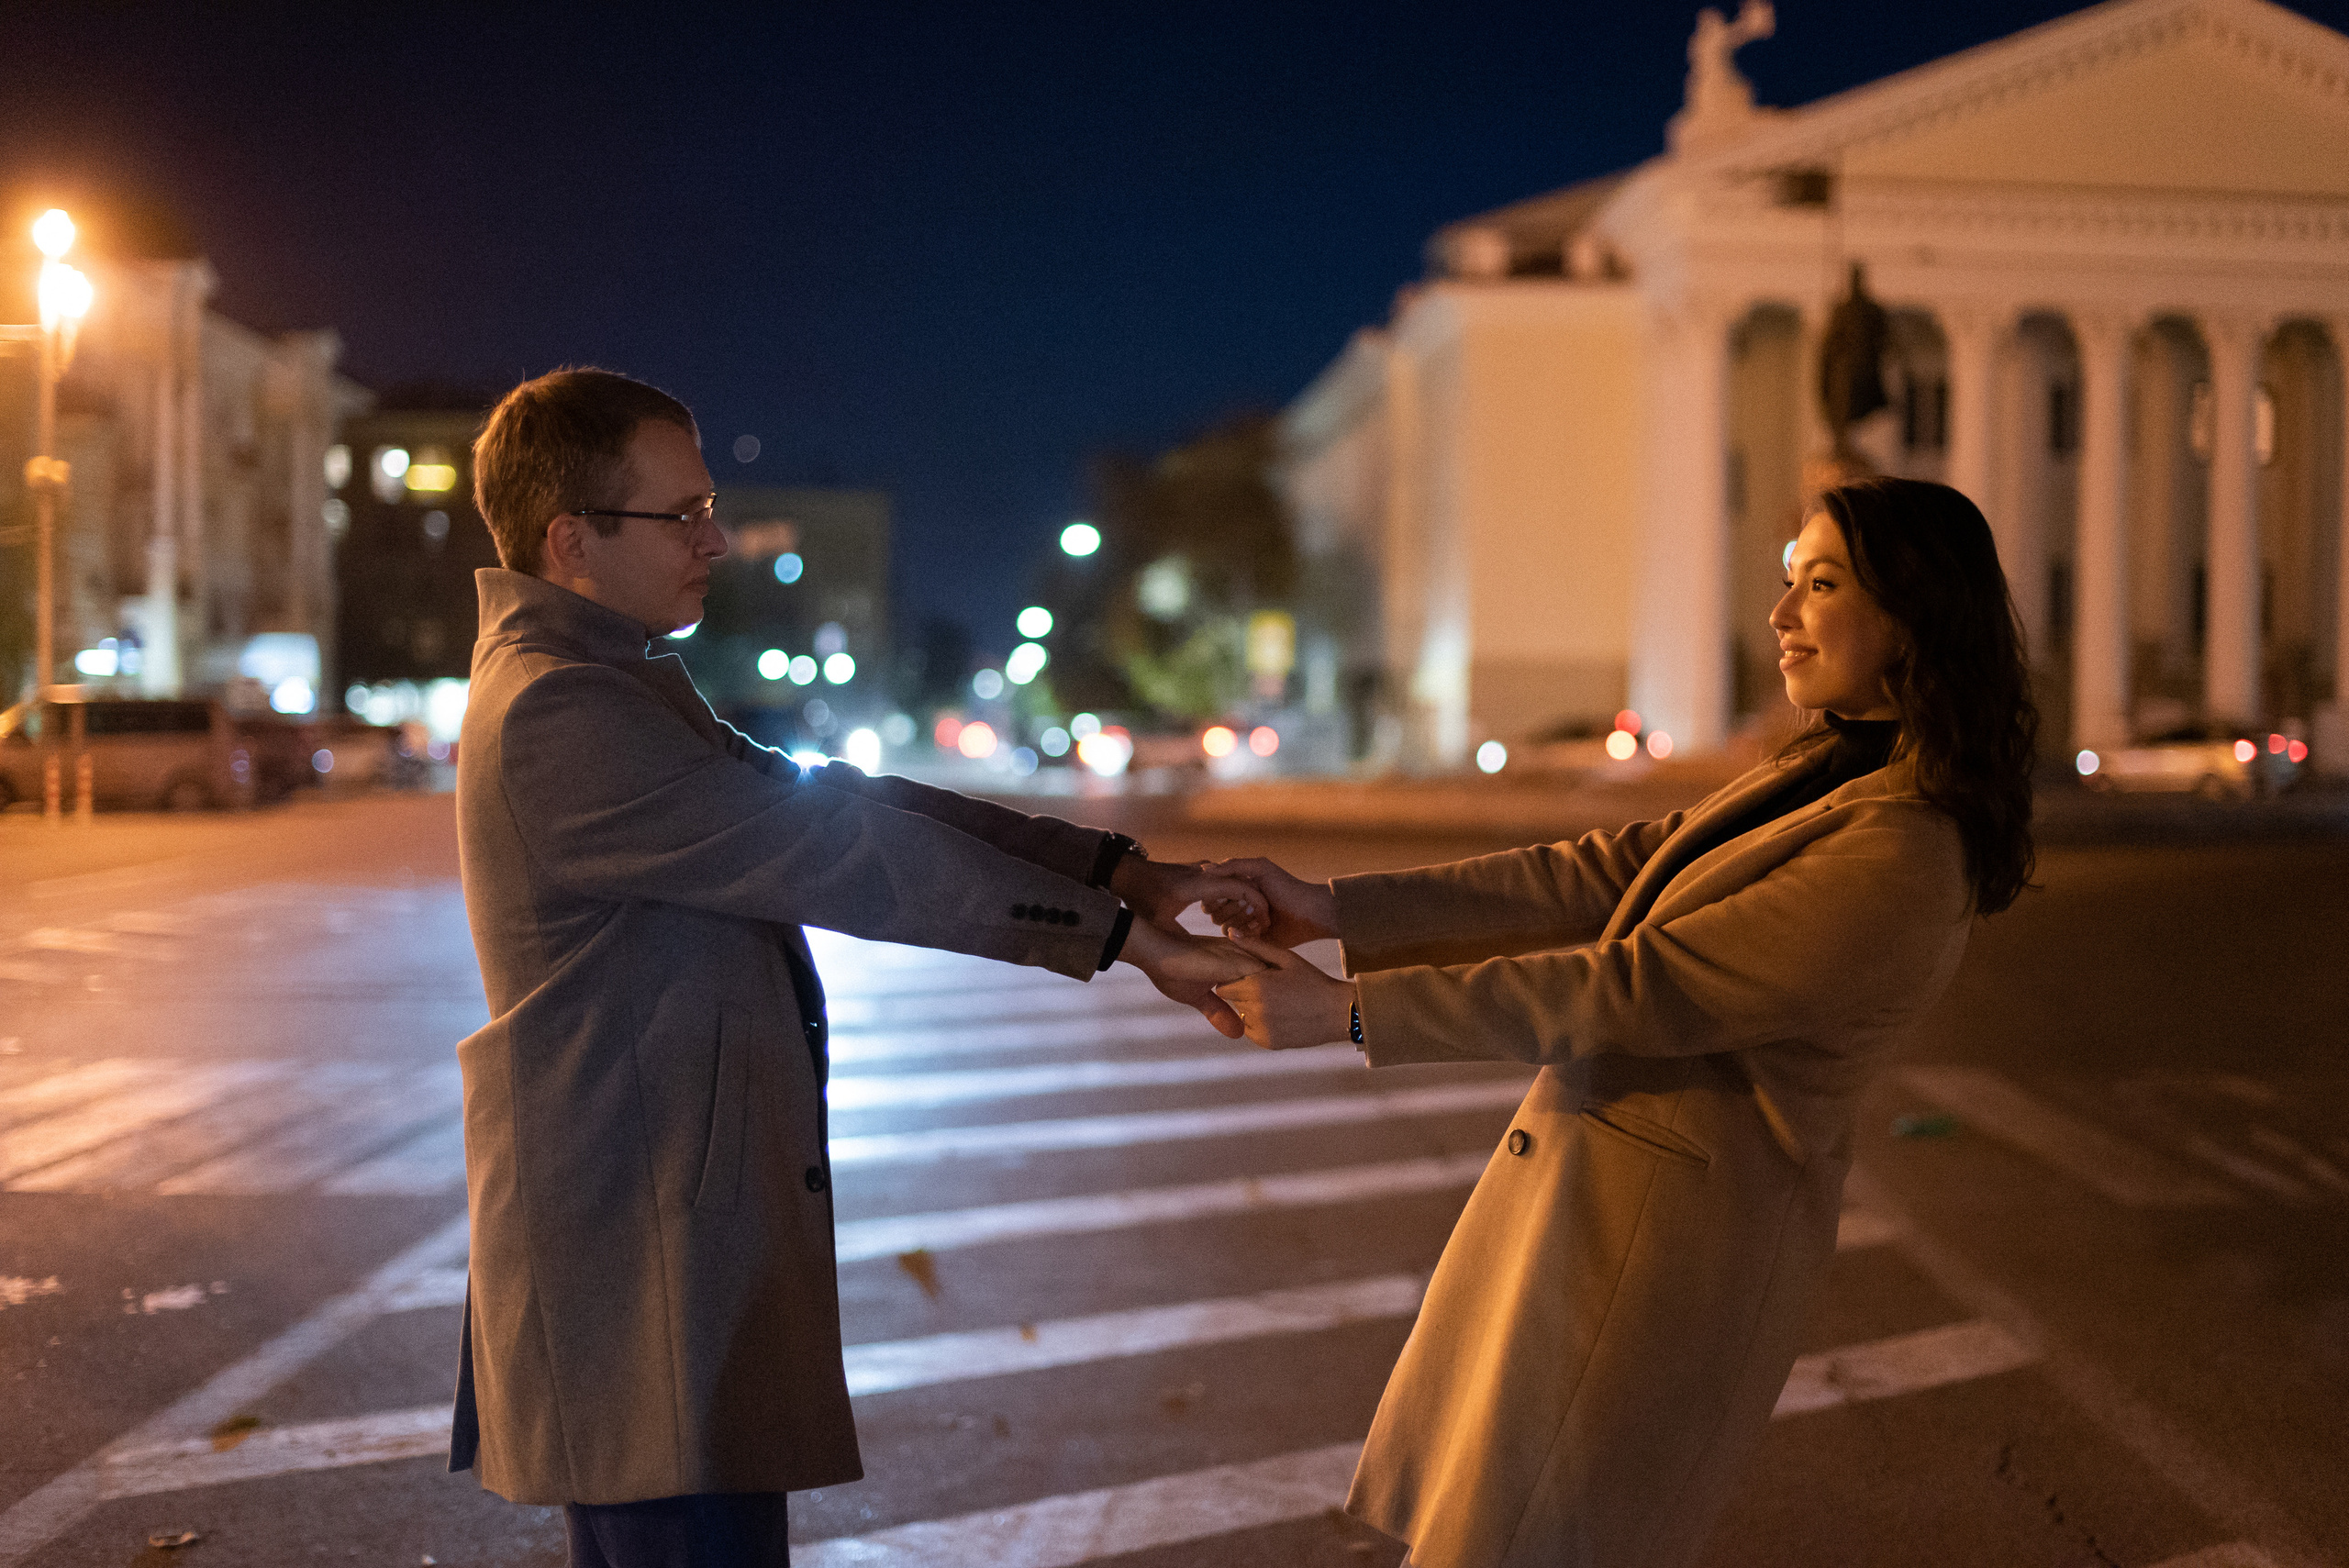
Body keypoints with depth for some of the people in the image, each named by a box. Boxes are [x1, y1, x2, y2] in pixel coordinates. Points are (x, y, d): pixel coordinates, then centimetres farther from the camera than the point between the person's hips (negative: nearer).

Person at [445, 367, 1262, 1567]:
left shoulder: (609, 685, 16)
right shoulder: (554, 715, -18)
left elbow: (826, 804, 11)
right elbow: (829, 852, -22)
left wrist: (1116, 868, 2)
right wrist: (1118, 934, -19)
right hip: (637, 1264, -11)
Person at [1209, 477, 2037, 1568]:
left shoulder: (1901, 859, -24)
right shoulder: (1825, 778, 7)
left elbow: (1641, 988, -25)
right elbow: (1598, 878, 3)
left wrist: (1350, 1009, -22)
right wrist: (1335, 910, -4)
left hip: (1676, 1230, -9)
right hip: (1607, 1185, 9)